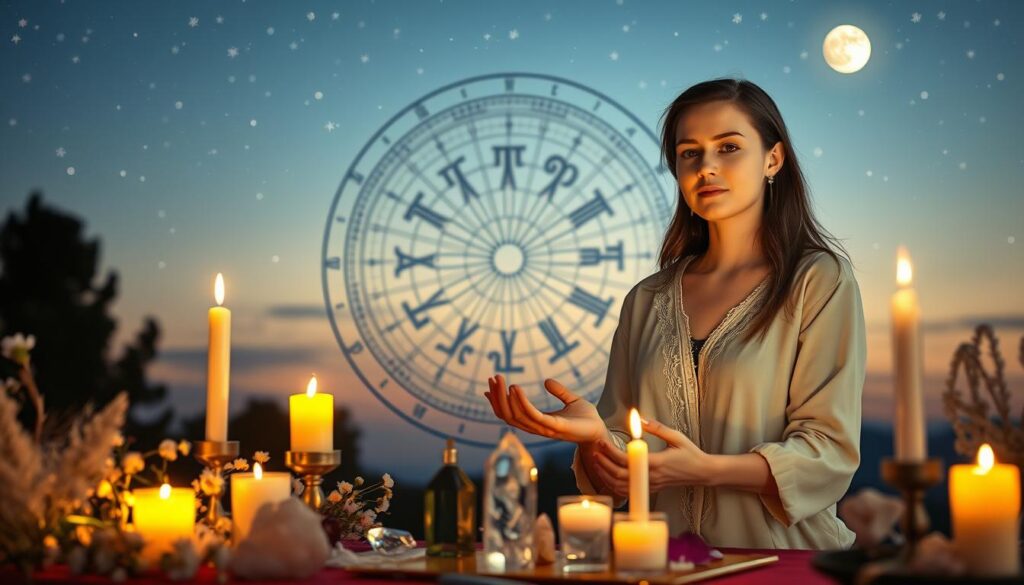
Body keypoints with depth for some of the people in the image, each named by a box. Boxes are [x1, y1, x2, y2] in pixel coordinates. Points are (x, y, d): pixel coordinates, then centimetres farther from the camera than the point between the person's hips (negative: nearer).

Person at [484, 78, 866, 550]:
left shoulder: (820, 281, 2)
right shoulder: (646, 301, 13)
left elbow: (829, 449, -4)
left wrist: (706, 470, -17)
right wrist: (595, 436, -7)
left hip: (780, 564, -2)